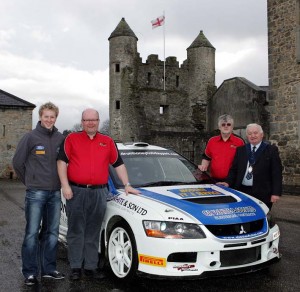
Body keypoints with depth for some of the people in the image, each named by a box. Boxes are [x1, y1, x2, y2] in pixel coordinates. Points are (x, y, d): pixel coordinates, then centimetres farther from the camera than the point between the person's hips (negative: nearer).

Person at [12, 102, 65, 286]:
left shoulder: (61, 138, 6)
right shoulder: (31, 137, -5)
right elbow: (17, 162, 0)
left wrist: (61, 181, 8)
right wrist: (30, 181, 6)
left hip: (55, 193, 4)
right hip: (36, 193, -4)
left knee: (52, 232, 10)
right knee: (32, 233, -1)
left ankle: (49, 269, 21)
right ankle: (30, 272, 9)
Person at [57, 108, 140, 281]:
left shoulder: (108, 142, 14)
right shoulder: (72, 139, 6)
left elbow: (119, 164, 15)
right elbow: (62, 162, 0)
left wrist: (127, 185, 8)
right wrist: (65, 185, -9)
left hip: (99, 193, 2)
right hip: (76, 192, -2)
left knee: (93, 233, 9)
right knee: (76, 232, 3)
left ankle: (91, 267, 17)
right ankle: (76, 267, 13)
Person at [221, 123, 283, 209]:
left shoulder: (271, 150, 2)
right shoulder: (240, 150, 13)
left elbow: (277, 172, -2)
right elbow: (234, 169, 14)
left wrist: (276, 193, -9)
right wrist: (228, 183, -2)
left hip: (262, 193, -3)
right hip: (242, 191, 3)